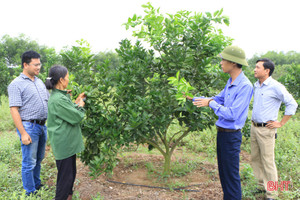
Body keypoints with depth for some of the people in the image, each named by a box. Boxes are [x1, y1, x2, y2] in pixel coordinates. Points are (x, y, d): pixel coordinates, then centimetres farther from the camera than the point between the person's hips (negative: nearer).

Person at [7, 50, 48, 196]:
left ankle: (37, 185, 35)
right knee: (29, 162, 3)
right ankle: (30, 192, 18)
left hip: (42, 126, 7)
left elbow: (48, 100, 21)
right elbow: (14, 110, -14)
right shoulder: (16, 84, -10)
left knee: (39, 159, 19)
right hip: (29, 127, -7)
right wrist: (23, 133, -19)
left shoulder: (39, 82, 13)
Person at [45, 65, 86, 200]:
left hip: (68, 142, 10)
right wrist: (80, 106, -2)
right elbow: (76, 117, -20)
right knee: (65, 175, 4)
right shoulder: (58, 99, -26)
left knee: (71, 172, 23)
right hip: (64, 144, -10)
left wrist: (76, 102, 7)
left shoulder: (60, 95, 7)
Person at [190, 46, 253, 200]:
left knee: (231, 175, 3)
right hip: (222, 133, 9)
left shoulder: (245, 86, -21)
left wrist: (211, 103, -17)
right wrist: (193, 98, 21)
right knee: (223, 172, 19)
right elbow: (219, 99, 21)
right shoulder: (230, 82, 8)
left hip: (231, 135, -9)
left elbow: (232, 114, -26)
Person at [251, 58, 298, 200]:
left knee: (268, 162, -1)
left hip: (266, 130, -8)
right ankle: (262, 186, 32)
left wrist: (281, 123, -11)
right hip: (254, 127, 8)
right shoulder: (256, 85, 10)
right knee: (255, 159, 15)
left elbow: (292, 104, -13)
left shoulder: (275, 87, -14)